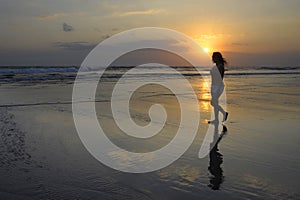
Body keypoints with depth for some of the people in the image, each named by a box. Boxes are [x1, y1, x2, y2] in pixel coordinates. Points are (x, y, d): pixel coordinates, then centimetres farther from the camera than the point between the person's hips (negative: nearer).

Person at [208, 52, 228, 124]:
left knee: (214, 103, -1)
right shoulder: (216, 66, 13)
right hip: (214, 87, 10)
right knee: (212, 103, 13)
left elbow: (221, 79, -20)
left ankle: (216, 119, 10)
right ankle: (224, 113, 22)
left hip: (218, 87, -10)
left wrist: (218, 90, -22)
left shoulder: (220, 66, -17)